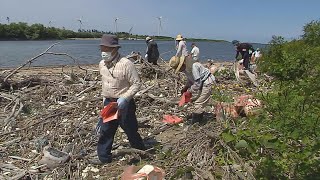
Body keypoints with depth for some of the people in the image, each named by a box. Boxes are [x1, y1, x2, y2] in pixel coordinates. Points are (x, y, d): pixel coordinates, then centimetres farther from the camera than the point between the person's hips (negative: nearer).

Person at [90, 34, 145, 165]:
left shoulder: (126, 64, -19)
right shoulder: (102, 64, 3)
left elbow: (136, 83, -17)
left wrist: (124, 98, -24)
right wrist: (105, 98, 17)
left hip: (124, 103, -6)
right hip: (108, 103, 6)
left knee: (130, 130, 8)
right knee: (105, 130, 12)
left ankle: (142, 153, 32)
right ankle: (104, 157, 31)